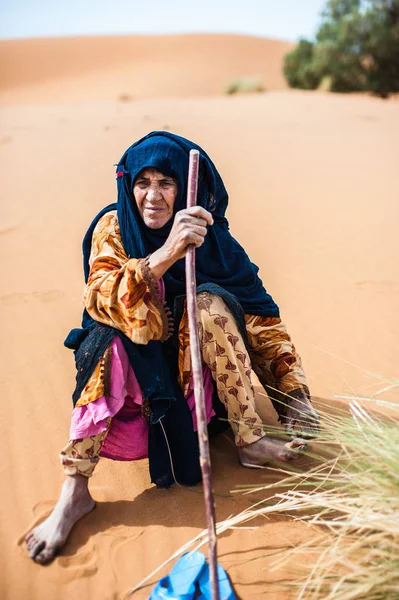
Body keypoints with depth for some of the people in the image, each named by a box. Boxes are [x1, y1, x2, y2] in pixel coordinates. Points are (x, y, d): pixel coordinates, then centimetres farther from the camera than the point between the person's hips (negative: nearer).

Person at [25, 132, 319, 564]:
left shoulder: (208, 236, -8)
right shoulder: (112, 228, -11)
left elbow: (259, 314, -10)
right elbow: (99, 298, -29)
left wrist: (293, 392, -18)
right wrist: (165, 255, -45)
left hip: (193, 363, 1)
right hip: (133, 367, -1)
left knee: (209, 303, -25)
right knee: (108, 339, -31)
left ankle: (250, 440, -19)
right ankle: (74, 493, -26)